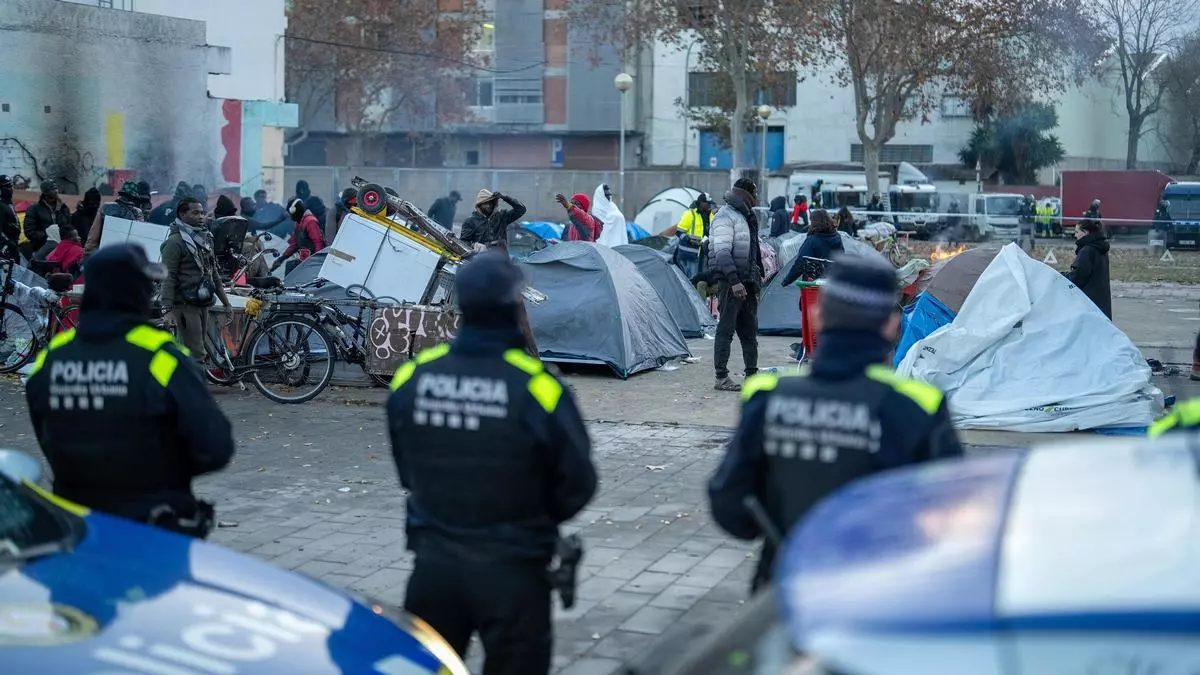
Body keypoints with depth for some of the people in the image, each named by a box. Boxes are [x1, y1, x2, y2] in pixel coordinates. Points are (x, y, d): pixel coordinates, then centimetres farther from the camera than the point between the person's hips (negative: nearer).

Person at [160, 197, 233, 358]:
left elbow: (214, 275, 22)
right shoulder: (175, 242, -10)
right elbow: (168, 278, -15)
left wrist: (226, 303, 19)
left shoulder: (206, 239, 16)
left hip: (203, 306, 8)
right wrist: (167, 310, -23)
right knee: (196, 356, -12)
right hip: (185, 307, -8)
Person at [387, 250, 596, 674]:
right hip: (513, 572, -3)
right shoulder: (537, 387, -19)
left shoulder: (410, 377, -8)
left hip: (434, 564, 4)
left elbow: (407, 471, 5)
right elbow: (577, 485, -10)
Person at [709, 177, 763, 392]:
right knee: (726, 329, -6)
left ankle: (752, 374, 21)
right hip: (731, 283, -10)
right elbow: (722, 252, -21)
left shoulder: (746, 216, 18)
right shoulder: (725, 217, -12)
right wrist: (734, 280, -26)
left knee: (749, 330, 14)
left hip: (747, 281, 10)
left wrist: (758, 275, 23)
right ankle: (721, 378, -4)